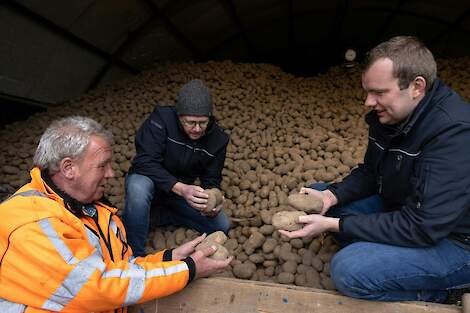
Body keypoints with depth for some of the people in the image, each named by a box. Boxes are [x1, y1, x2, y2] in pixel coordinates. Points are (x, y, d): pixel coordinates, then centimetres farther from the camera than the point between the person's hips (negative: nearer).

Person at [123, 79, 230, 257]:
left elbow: (211, 180, -8)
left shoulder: (218, 139, -14)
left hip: (183, 190, 4)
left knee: (222, 226, -5)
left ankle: (161, 213, 3)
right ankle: (134, 255, -19)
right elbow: (145, 162, -33)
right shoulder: (161, 119, -26)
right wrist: (181, 188, -47)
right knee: (138, 188, -40)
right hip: (150, 181, -4)